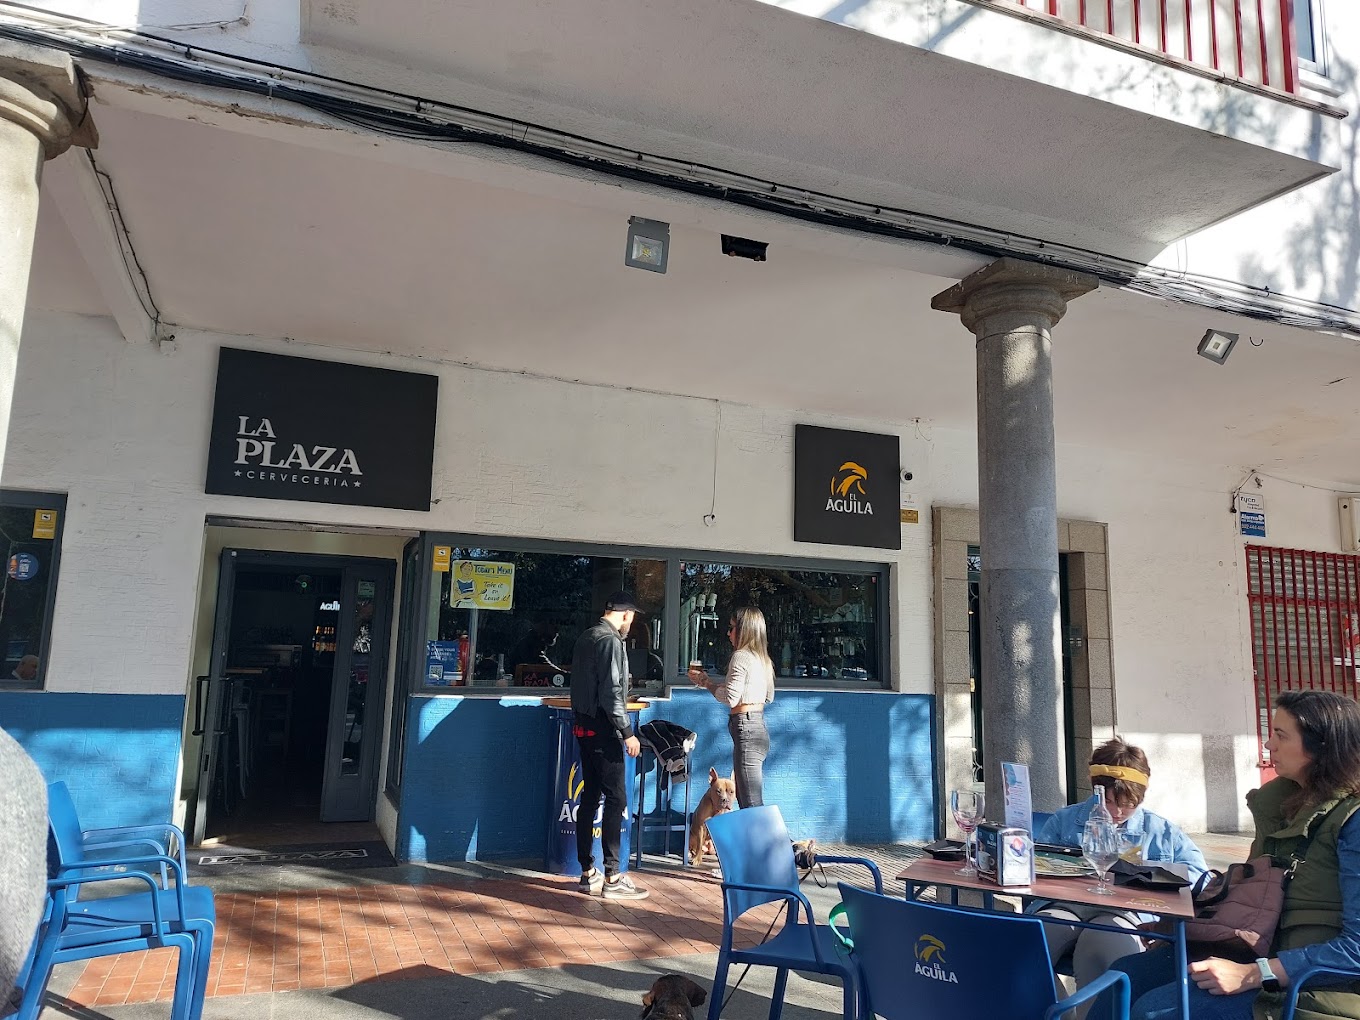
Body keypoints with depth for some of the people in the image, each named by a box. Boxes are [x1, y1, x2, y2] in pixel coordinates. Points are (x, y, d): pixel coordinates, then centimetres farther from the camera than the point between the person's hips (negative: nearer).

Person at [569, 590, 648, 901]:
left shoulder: (585, 638, 12)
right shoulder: (610, 641, -15)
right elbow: (611, 691, -21)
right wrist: (627, 732, -18)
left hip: (584, 726, 9)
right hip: (602, 728, -9)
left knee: (590, 797, 12)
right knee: (616, 799, -4)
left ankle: (588, 873, 18)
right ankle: (612, 877, -1)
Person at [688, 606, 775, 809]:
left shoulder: (740, 656, -12)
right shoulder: (762, 658, 14)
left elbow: (730, 698, -18)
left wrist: (705, 681, -1)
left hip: (745, 728, -9)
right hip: (759, 726, 9)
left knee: (752, 804, -6)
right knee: (743, 798, 16)